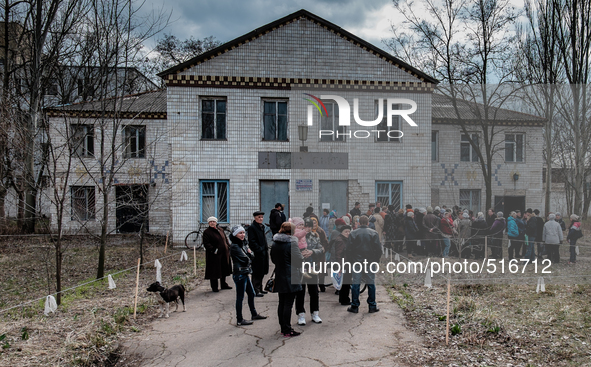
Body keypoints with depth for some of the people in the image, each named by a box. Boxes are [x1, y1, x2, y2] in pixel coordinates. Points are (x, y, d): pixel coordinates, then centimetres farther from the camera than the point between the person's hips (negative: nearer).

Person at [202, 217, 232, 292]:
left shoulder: (220, 229, 12)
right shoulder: (206, 232, -9)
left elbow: (225, 239, 20)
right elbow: (206, 244, -15)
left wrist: (228, 247, 9)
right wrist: (213, 250, -24)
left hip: (223, 254, 7)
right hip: (214, 255, -7)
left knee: (224, 270, 16)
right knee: (214, 271, -1)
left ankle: (223, 285, 30)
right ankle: (214, 287, 10)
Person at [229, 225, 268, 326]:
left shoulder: (243, 243, 11)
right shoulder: (234, 246, -17)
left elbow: (251, 256, 9)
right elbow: (246, 260, -19)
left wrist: (249, 253, -11)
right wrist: (249, 255, 1)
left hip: (245, 273, 9)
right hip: (239, 274, -9)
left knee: (251, 294, 19)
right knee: (240, 297, -1)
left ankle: (254, 314, 34)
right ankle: (239, 320, 9)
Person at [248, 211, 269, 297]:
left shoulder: (262, 226, 14)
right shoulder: (252, 227, -12)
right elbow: (252, 241, -17)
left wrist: (266, 248, 13)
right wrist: (259, 249, -20)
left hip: (264, 252, 9)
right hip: (257, 254, -9)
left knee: (262, 272, 15)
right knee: (257, 273, -3)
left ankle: (259, 289, 25)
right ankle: (256, 291, 4)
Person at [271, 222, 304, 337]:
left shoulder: (275, 243, 6)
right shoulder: (291, 242, -16)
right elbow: (299, 260, -12)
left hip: (279, 278, 7)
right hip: (290, 277, -7)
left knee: (282, 303, 14)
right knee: (288, 304, -1)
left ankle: (283, 328, 22)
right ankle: (287, 331, 5)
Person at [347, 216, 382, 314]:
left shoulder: (353, 233, -1)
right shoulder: (374, 233, 0)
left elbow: (349, 249, -2)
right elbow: (378, 249, -1)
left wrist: (350, 261, 7)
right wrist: (376, 260, 10)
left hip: (356, 262, -1)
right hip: (370, 262, 1)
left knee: (355, 284, 3)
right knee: (371, 283, 8)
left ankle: (355, 306, 7)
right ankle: (372, 306, 12)